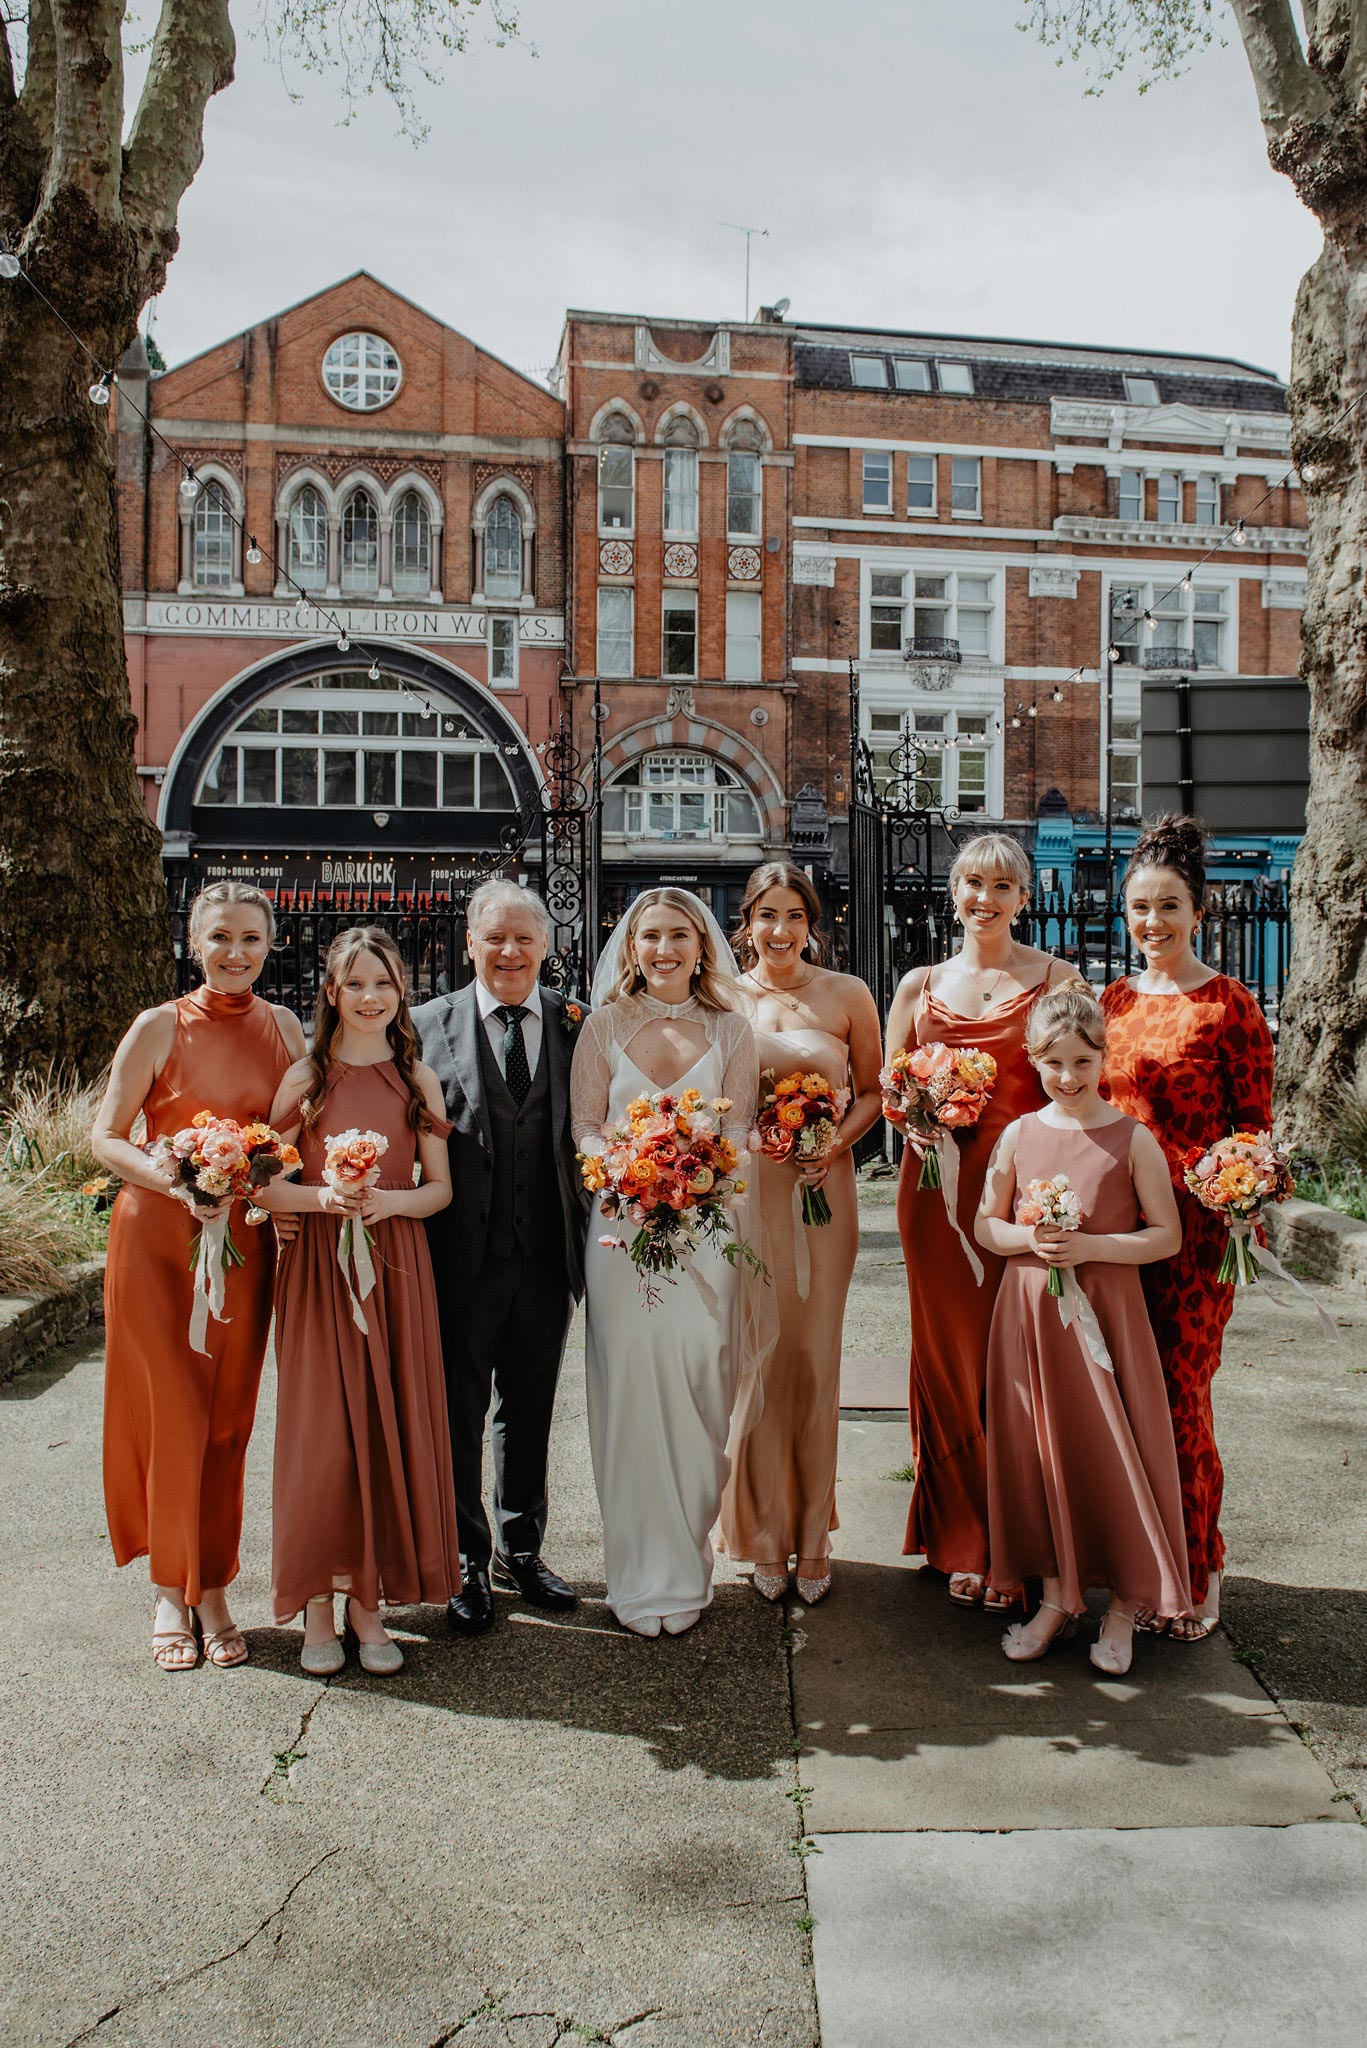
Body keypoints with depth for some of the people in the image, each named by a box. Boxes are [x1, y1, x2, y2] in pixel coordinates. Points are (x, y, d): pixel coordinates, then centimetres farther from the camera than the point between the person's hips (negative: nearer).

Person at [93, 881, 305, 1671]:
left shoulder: (284, 1027, 3)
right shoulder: (160, 1027, -7)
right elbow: (107, 1139, -6)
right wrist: (178, 1182, -22)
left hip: (246, 1242, 3)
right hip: (157, 1236, -3)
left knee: (229, 1419, 8)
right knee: (173, 1413, 3)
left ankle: (212, 1588, 23)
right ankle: (170, 1590, 22)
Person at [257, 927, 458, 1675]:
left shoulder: (418, 1079, 6)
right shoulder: (305, 1077, 1)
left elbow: (440, 1188, 6)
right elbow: (264, 1185, 0)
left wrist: (388, 1200, -13)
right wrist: (324, 1197, -18)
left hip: (396, 1268, 2)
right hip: (318, 1268, -1)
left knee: (391, 1428, 4)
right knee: (320, 1430, -1)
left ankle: (369, 1599, 16)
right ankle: (317, 1600, 12)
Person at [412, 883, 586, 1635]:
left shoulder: (578, 1025, 2)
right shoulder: (430, 1024, -2)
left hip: (547, 1258, 2)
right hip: (464, 1257, -2)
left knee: (530, 1412, 17)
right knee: (460, 1414, 10)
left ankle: (521, 1550, 36)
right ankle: (467, 1561, 28)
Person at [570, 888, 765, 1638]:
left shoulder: (731, 1030, 9)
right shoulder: (603, 1027, 8)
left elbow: (736, 1132, 4)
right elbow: (585, 1128, 4)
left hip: (706, 1225, 1)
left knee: (699, 1391, -1)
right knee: (632, 1386, -2)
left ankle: (683, 1561, 15)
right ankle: (647, 1576, 10)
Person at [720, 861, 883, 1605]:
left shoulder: (847, 996, 2)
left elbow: (872, 1091, 8)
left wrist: (837, 1143, -8)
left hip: (823, 1190, 0)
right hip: (744, 1189, 0)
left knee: (816, 1361, 6)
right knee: (757, 1359, 3)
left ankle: (812, 1536, 20)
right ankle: (766, 1536, 18)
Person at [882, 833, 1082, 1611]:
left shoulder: (1056, 978, 3)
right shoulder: (921, 984, 11)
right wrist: (914, 1116, -8)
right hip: (939, 1185, 3)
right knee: (949, 1356, 7)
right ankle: (964, 1541, 22)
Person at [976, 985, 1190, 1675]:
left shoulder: (1132, 1139, -5)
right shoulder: (1019, 1135, 3)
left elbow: (1167, 1236, -4)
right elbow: (985, 1225, 10)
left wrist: (1090, 1245, -16)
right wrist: (1029, 1237, -11)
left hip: (1105, 1311, -3)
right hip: (1028, 1311, 3)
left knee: (1113, 1453, 1)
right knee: (1038, 1449, 8)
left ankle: (1124, 1603, 19)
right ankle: (1057, 1596, 24)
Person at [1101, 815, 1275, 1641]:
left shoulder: (1229, 1003, -5)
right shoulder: (1112, 999, 11)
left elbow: (1255, 1126, -4)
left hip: (1193, 1223, -5)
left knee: (1180, 1393, -1)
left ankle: (1198, 1576, 18)